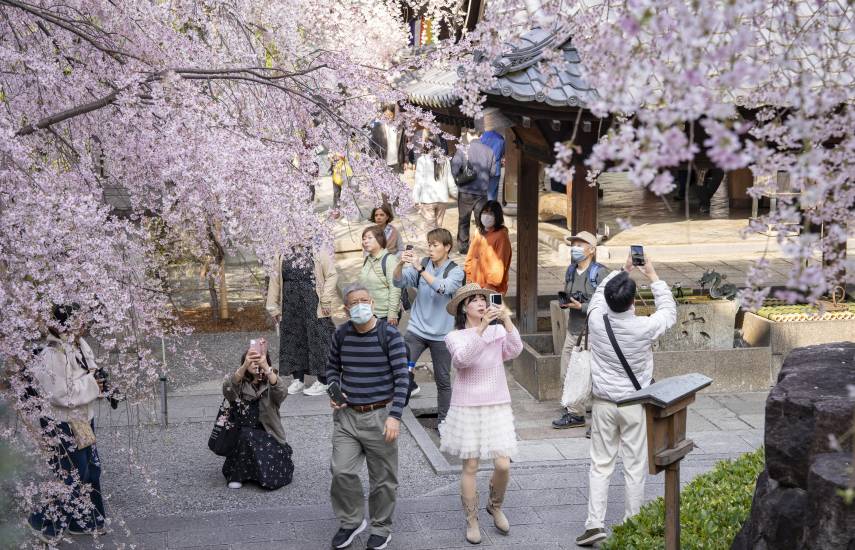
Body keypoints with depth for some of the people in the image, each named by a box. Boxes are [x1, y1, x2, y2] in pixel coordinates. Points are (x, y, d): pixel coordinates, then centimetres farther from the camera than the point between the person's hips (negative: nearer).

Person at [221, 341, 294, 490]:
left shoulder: (269, 384, 0)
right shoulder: (239, 383, 0)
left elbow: (281, 394, -25)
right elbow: (228, 389, -25)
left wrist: (266, 367, -42)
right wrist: (245, 366, -44)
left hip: (268, 438, 0)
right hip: (239, 440, 0)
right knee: (246, 435, -33)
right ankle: (236, 473, -11)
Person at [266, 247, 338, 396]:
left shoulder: (319, 252, -3)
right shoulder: (283, 255, 9)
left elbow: (332, 275, -8)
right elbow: (275, 281, 12)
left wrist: (326, 300, -13)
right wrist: (273, 306, 10)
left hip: (313, 305, -4)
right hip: (290, 306, 4)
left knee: (317, 340, -3)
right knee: (293, 340, 7)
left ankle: (322, 382, 4)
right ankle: (298, 380, 18)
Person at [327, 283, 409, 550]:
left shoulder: (389, 335, -11)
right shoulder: (341, 335, 2)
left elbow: (402, 378, -12)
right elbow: (332, 368, 18)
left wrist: (395, 416, -19)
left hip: (379, 415, -3)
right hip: (347, 415, 3)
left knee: (382, 477, 7)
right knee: (342, 471, -4)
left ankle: (381, 528, 27)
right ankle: (351, 521, 20)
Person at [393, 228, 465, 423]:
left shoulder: (456, 271, -7)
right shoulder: (422, 264, 1)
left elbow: (443, 288, -26)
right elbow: (399, 282, -7)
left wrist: (420, 268, -33)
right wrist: (401, 264, -27)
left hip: (441, 334, -1)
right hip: (416, 329, 1)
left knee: (443, 380, 9)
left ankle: (442, 420, 23)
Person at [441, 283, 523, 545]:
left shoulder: (498, 331, 2)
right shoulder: (455, 336, -4)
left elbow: (515, 350, -15)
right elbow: (462, 358, -25)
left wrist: (507, 320, -28)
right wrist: (481, 327, -33)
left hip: (498, 406, 2)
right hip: (467, 407, -2)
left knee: (503, 464, -4)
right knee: (470, 466, 4)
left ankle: (495, 507, 25)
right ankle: (472, 521, 19)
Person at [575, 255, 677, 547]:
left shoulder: (596, 320, -12)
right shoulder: (644, 328, -18)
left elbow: (600, 292, 11)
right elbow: (669, 311, 5)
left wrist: (623, 270, 18)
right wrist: (653, 276, 11)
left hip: (603, 403, 2)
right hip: (634, 405, -2)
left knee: (600, 465, 9)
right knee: (635, 468, 8)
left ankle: (595, 524, 2)